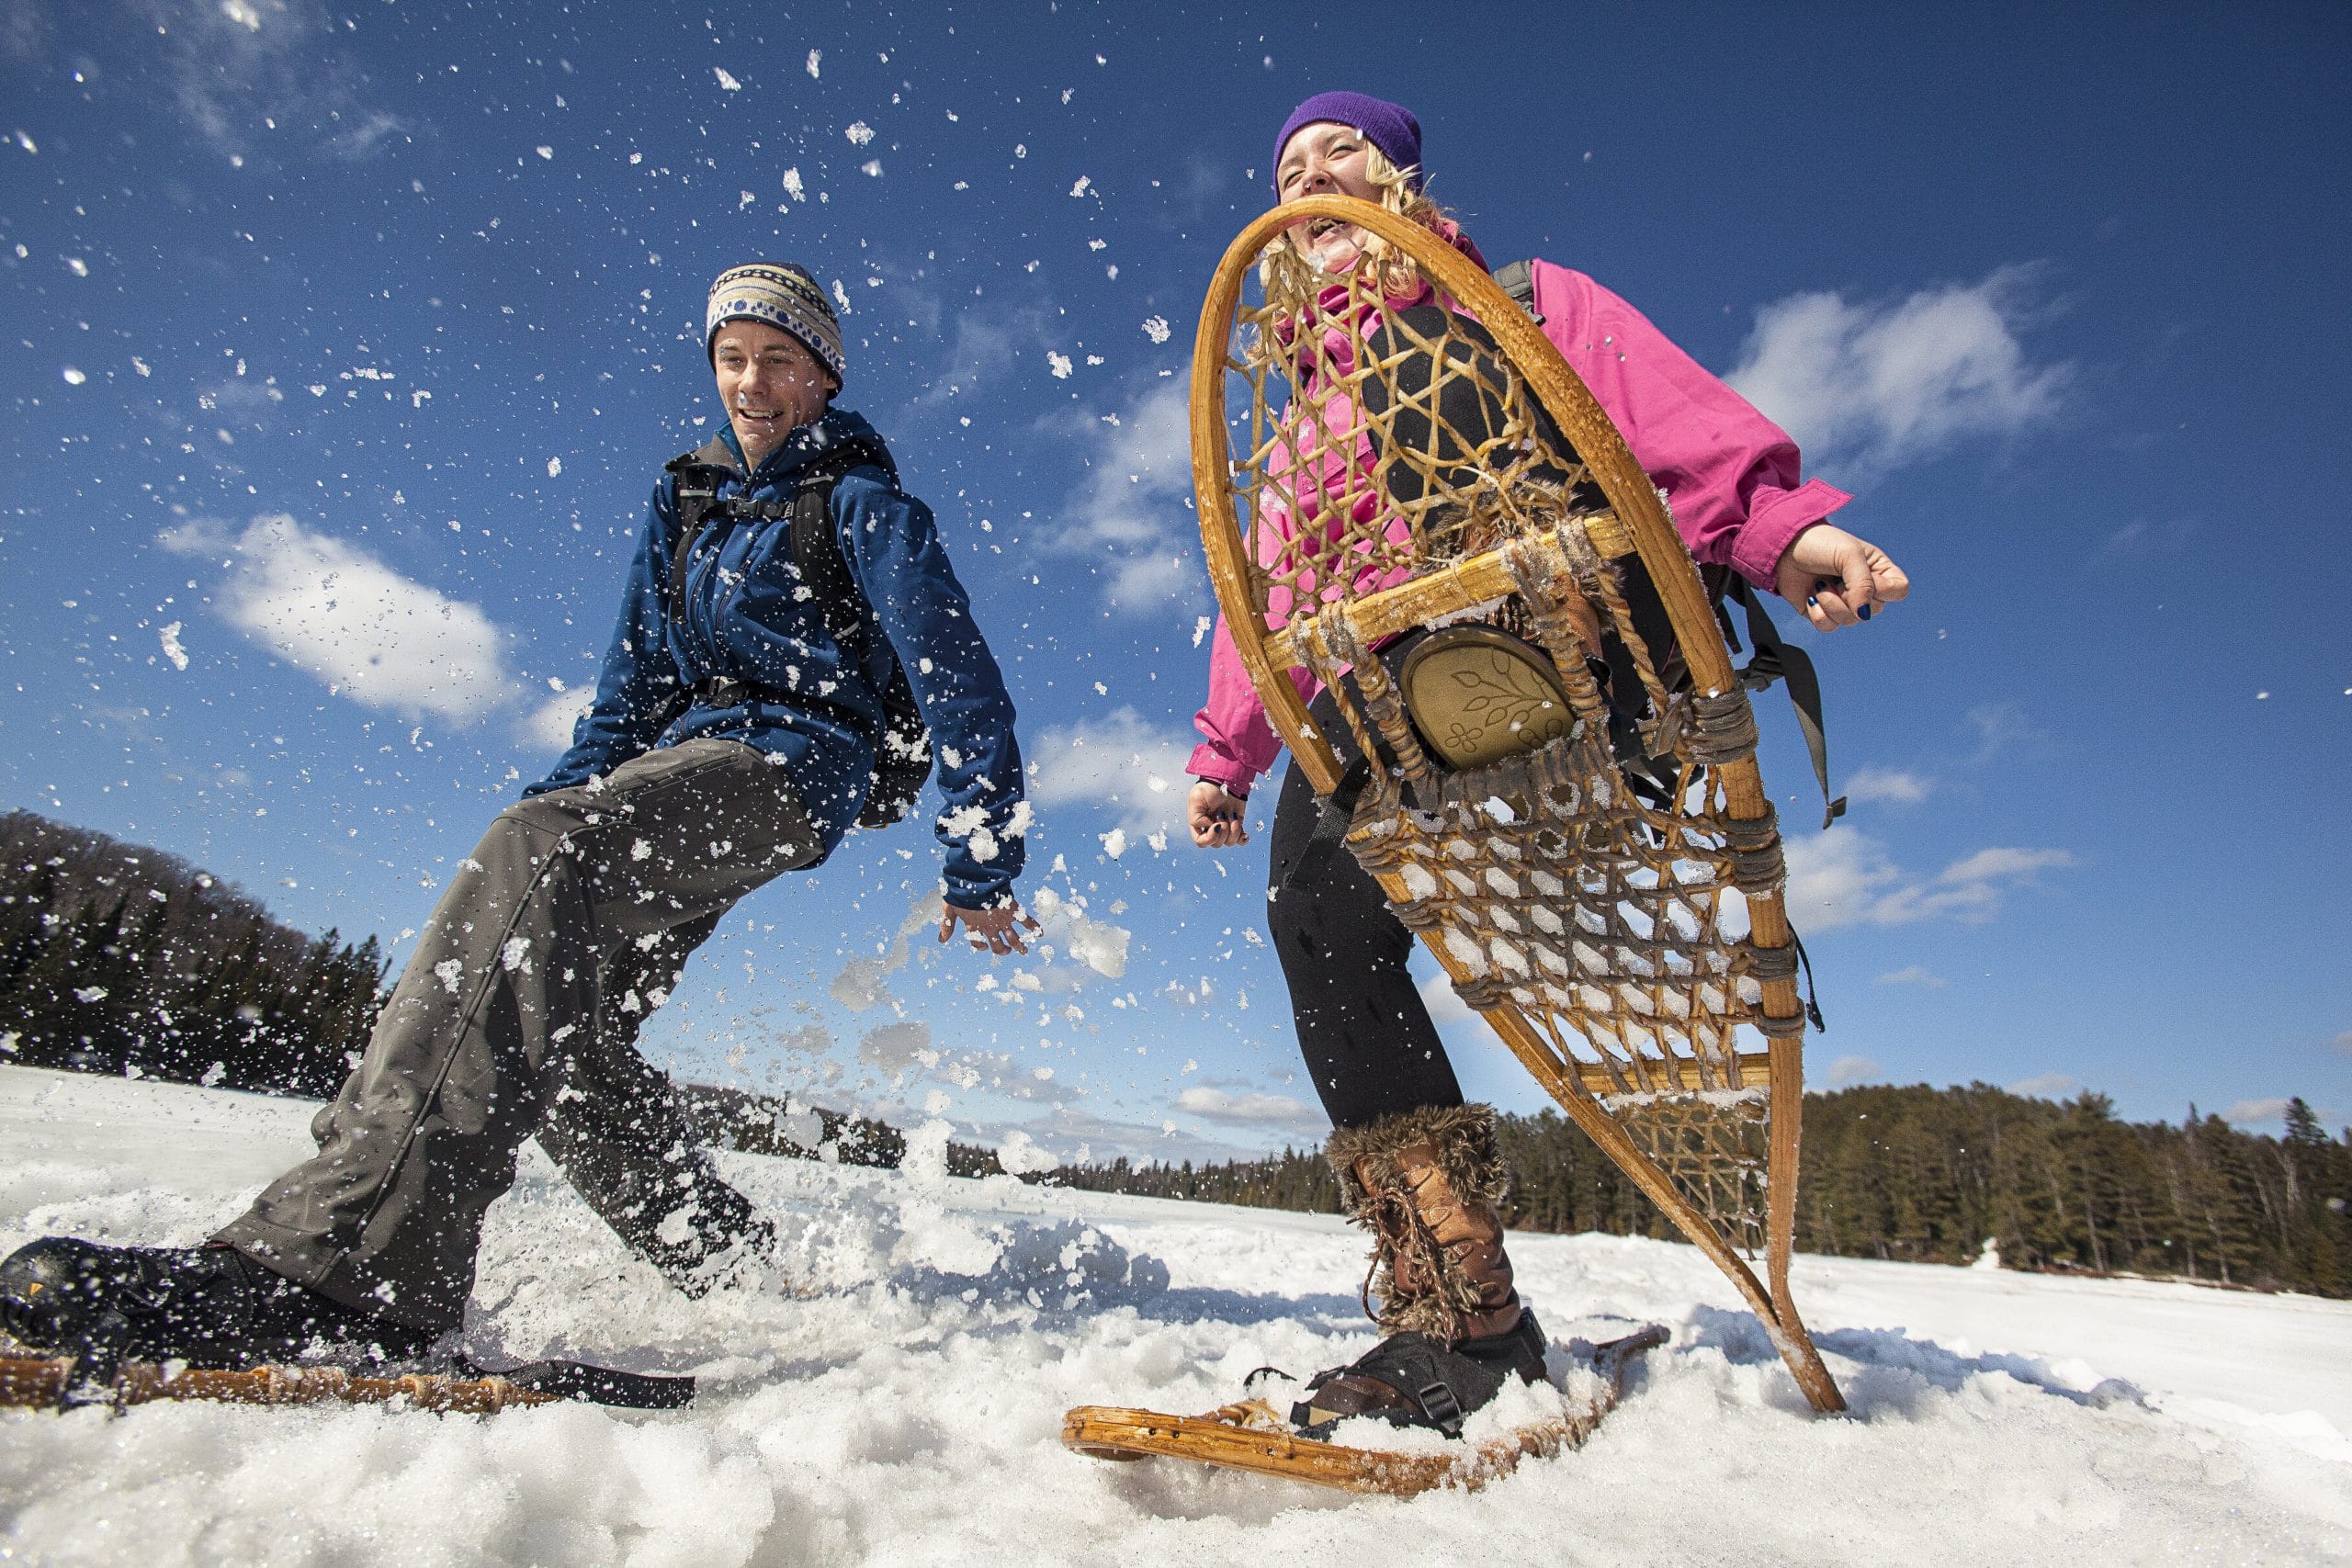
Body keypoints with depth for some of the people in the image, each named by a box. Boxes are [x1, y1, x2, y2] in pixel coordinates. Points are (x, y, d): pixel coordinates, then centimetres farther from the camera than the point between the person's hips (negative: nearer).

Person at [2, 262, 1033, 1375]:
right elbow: (635, 682, 24)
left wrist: (982, 867, -13)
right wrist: (571, 786, 13)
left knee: (536, 855, -33)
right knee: (550, 1018, -9)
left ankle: (353, 1258, -42)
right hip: (682, 766, 8)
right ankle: (723, 1263, 1)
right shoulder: (683, 500, 20)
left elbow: (958, 675, -8)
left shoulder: (858, 499, 0)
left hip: (792, 762, -7)